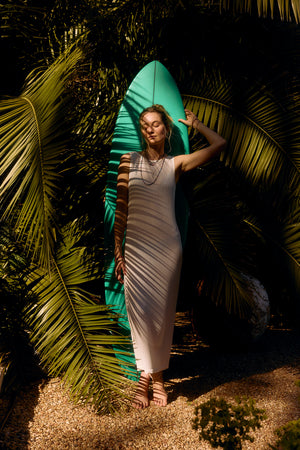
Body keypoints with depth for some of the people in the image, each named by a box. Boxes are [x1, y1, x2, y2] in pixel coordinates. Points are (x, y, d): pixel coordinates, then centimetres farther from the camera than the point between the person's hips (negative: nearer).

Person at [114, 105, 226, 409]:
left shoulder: (176, 164, 6)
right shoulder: (129, 160, 6)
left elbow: (219, 144, 3)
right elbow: (121, 207, 5)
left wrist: (195, 124, 17)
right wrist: (117, 250, 1)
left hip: (167, 246, 0)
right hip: (136, 245, 0)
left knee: (163, 311, 4)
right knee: (139, 310, -3)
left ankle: (156, 375, 17)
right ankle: (146, 375, 10)